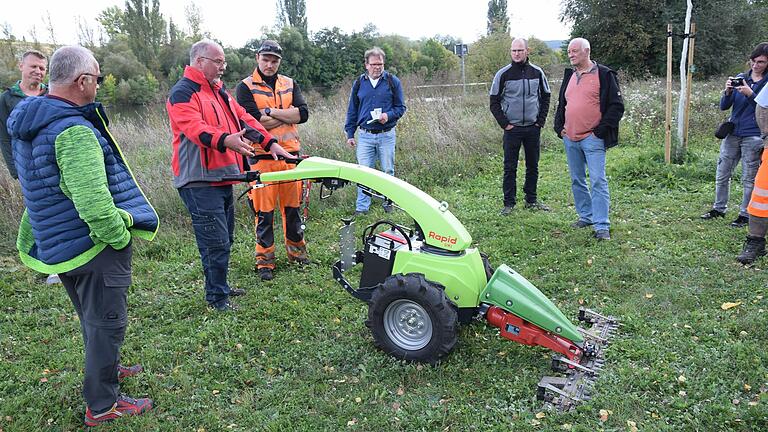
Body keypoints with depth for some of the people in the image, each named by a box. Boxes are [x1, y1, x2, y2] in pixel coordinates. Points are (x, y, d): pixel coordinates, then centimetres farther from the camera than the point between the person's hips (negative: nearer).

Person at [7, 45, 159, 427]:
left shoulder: (27, 123, 8)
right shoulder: (74, 131, -25)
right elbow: (92, 201, -32)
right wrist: (120, 238, -17)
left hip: (60, 244, 10)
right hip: (94, 245, -9)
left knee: (92, 317, 26)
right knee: (106, 321, 4)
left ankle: (106, 369, 45)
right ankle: (102, 404, 16)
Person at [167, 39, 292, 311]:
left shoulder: (219, 92, 20)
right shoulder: (182, 93, -9)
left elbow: (243, 119, 17)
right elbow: (195, 128, -25)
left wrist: (270, 143, 7)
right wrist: (225, 140, -43)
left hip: (223, 177, 9)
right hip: (199, 180, -9)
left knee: (225, 238, 17)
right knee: (216, 241, -7)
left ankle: (220, 286, 32)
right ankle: (217, 296, 7)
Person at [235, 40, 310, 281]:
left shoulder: (289, 85, 12)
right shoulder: (246, 87, 0)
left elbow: (303, 114, -3)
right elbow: (254, 122, -15)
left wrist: (271, 112, -11)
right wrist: (287, 114, -6)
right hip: (262, 157, -4)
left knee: (292, 206, 13)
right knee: (264, 211, 1)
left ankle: (296, 250, 28)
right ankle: (264, 260, 12)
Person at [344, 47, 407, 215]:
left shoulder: (392, 81, 2)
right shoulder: (359, 83, 7)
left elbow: (400, 107, 5)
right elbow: (352, 111, 13)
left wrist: (388, 115, -16)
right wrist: (350, 134, 9)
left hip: (386, 135, -1)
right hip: (365, 136, 1)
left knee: (388, 171, 8)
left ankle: (388, 202, 23)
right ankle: (361, 207, 6)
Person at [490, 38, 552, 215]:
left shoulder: (537, 72, 4)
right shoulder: (503, 74, -4)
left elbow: (545, 97, 12)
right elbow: (494, 102, -1)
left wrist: (541, 121, 3)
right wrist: (505, 124, -7)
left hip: (533, 128, 3)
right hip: (512, 129, -3)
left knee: (533, 166, 10)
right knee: (510, 168, 0)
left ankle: (531, 200, 22)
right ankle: (509, 203, 8)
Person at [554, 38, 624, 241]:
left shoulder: (604, 75, -5)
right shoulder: (569, 75, 15)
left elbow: (617, 106, -6)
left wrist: (601, 130, -12)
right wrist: (559, 127, 11)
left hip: (592, 139, -7)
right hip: (570, 139, 7)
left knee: (598, 182, -9)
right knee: (577, 181, 13)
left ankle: (602, 226, -7)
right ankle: (586, 216, 27)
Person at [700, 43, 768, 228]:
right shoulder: (740, 78, 8)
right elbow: (724, 106, 6)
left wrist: (750, 94, -22)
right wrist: (728, 91, -13)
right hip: (732, 133, 4)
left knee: (749, 179, 2)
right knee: (722, 174, 9)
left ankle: (745, 214, 12)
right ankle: (719, 209, 24)